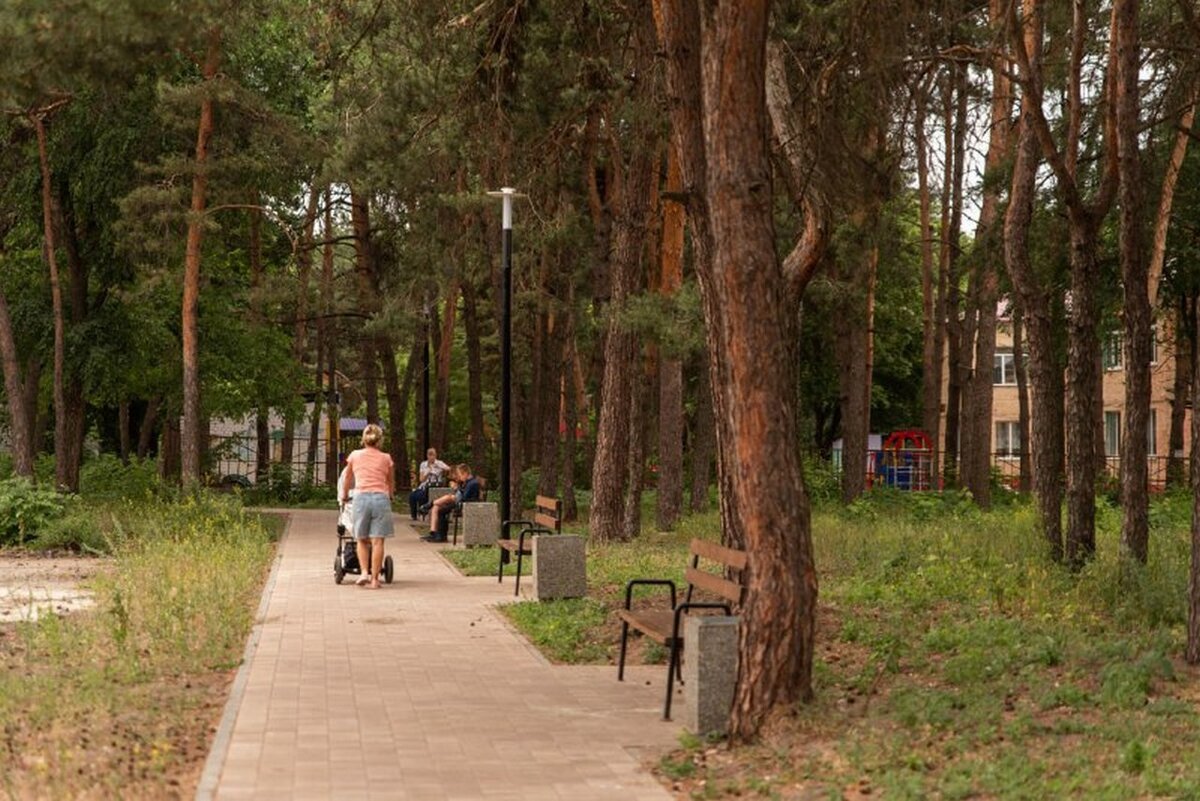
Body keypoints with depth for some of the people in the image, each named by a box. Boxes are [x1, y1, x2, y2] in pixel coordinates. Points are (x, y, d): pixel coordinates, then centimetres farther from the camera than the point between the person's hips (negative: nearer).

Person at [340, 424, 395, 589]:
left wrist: (344, 496, 39)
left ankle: (364, 572, -3)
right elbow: (391, 484, 20)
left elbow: (347, 481, 21)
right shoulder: (386, 458, 9)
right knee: (377, 541, 0)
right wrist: (389, 496, 41)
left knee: (361, 539, 13)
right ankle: (374, 579, 0)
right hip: (381, 497, 0)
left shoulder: (354, 455, 9)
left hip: (361, 496, 0)